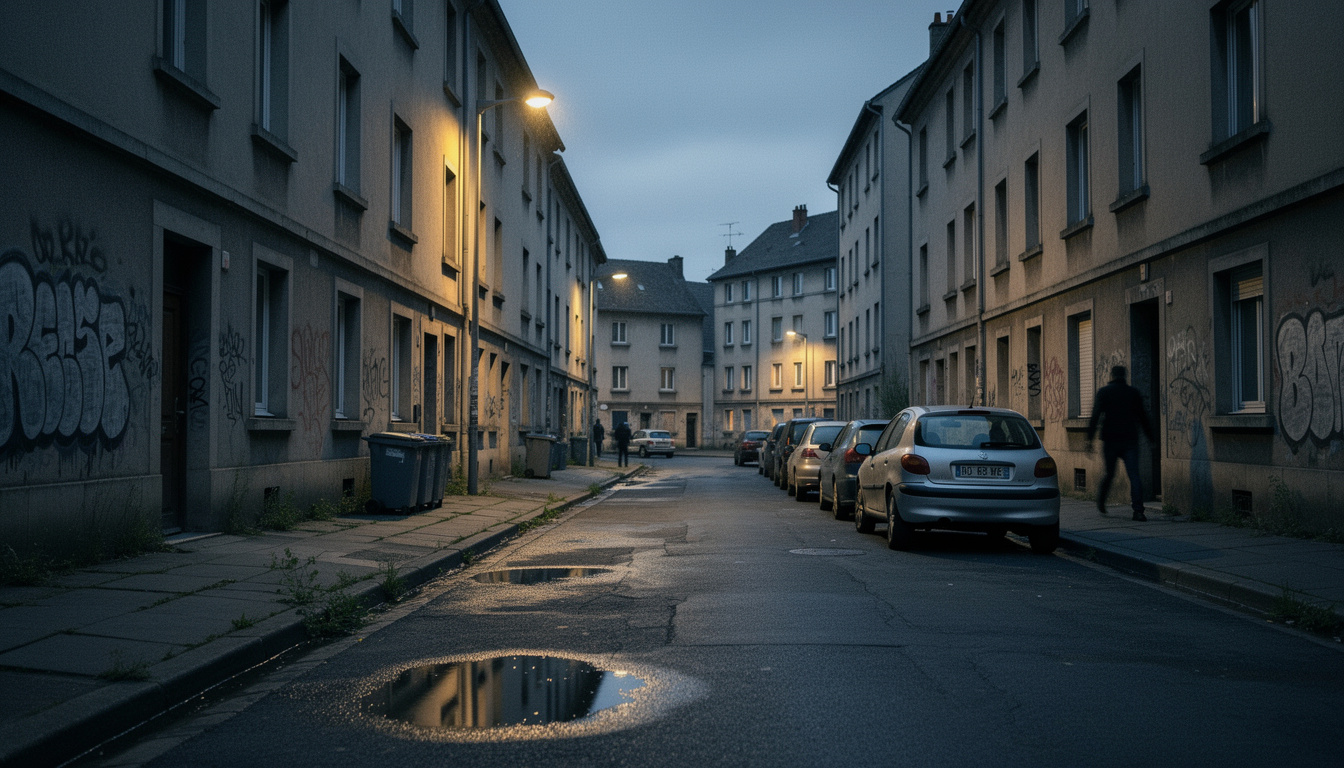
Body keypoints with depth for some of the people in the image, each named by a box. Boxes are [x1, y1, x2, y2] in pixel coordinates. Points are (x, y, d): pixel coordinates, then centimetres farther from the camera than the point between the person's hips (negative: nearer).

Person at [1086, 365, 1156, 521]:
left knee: (1109, 474, 17)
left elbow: (1095, 416, -8)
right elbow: (1142, 417, 12)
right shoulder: (1133, 393, 7)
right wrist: (1150, 437, 21)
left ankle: (1101, 504, 26)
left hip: (1110, 440, 0)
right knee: (1134, 476, -5)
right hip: (1130, 441, 0)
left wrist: (1089, 438, -9)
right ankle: (1138, 510, -16)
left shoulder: (1103, 392, 1)